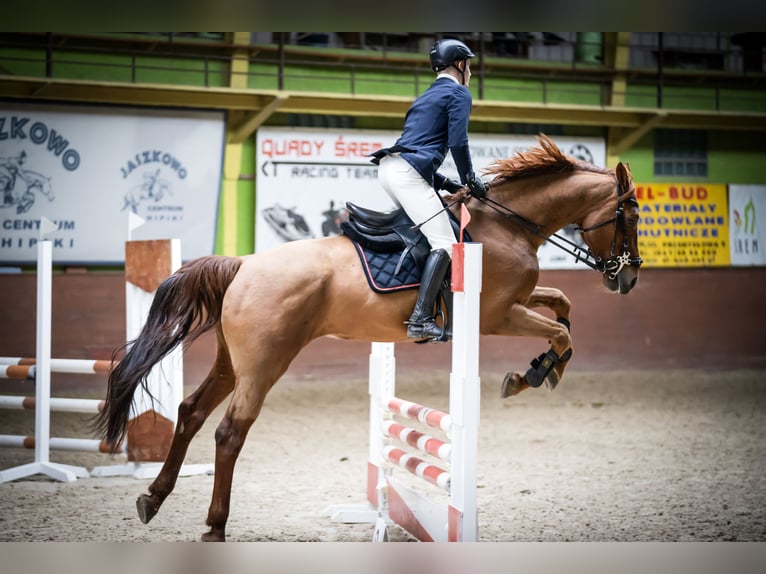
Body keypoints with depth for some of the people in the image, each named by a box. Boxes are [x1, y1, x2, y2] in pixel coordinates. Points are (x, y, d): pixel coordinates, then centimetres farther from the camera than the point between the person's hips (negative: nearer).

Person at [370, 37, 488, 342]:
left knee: (427, 232, 20)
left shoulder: (425, 97, 31)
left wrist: (448, 184, 27)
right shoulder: (459, 93, 5)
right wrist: (471, 180, 6)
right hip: (408, 173, -9)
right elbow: (458, 143, -8)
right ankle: (420, 320, -23)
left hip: (388, 167, 9)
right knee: (445, 243, -11)